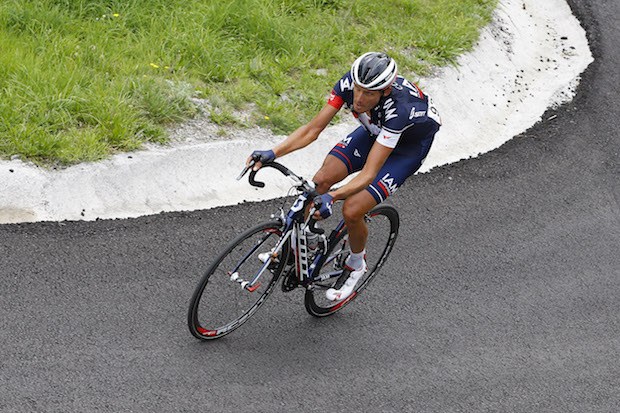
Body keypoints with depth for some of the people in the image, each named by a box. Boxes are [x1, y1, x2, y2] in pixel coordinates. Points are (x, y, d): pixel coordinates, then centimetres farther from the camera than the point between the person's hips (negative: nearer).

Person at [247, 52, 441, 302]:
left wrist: (332, 197, -57)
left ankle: (356, 265, 13)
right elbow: (312, 129, -22)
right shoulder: (348, 84, -28)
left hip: (410, 144, -5)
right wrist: (272, 154, -35)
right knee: (321, 180, -14)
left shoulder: (397, 109, -42)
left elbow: (368, 174, -43)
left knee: (351, 211, -17)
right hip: (375, 131, 5)